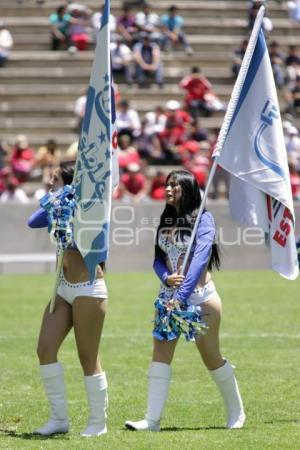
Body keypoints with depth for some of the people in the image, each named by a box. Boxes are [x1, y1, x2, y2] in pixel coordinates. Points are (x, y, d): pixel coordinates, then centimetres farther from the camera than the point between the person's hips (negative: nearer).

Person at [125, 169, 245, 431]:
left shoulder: (203, 218, -8)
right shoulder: (165, 221, 11)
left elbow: (200, 259, -18)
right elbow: (158, 258, 12)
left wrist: (181, 297, -26)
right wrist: (166, 278, -11)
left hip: (200, 296, -5)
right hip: (168, 294, 5)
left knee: (211, 356, 3)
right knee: (161, 351, -7)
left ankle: (236, 413, 22)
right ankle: (152, 420, -11)